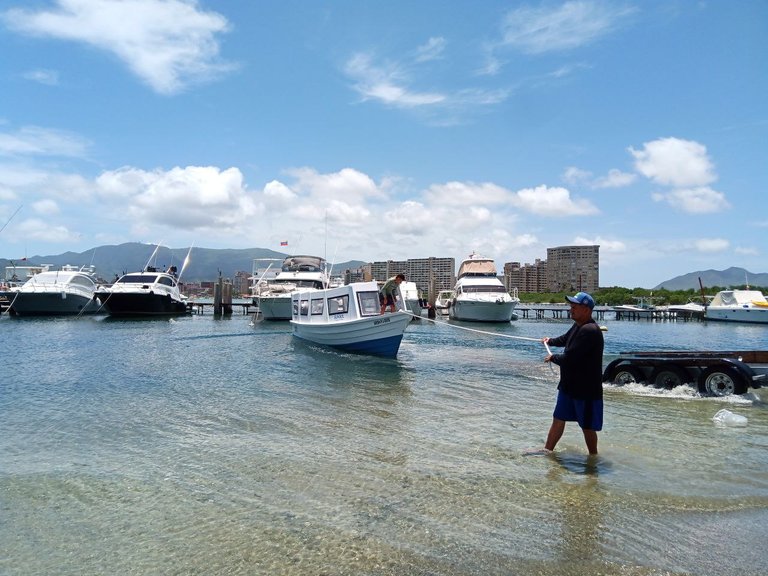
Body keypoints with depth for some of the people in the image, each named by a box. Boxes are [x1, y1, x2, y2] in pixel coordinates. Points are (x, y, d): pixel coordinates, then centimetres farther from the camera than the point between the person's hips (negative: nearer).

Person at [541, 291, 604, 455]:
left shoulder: (589, 331, -25)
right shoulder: (578, 326, 6)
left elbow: (569, 358, -27)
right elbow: (565, 339, 31)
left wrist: (553, 358, -11)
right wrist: (551, 341, 21)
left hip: (586, 388, -9)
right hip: (569, 385, 9)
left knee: (587, 426, 8)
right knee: (558, 419, 15)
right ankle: (547, 450, 24)